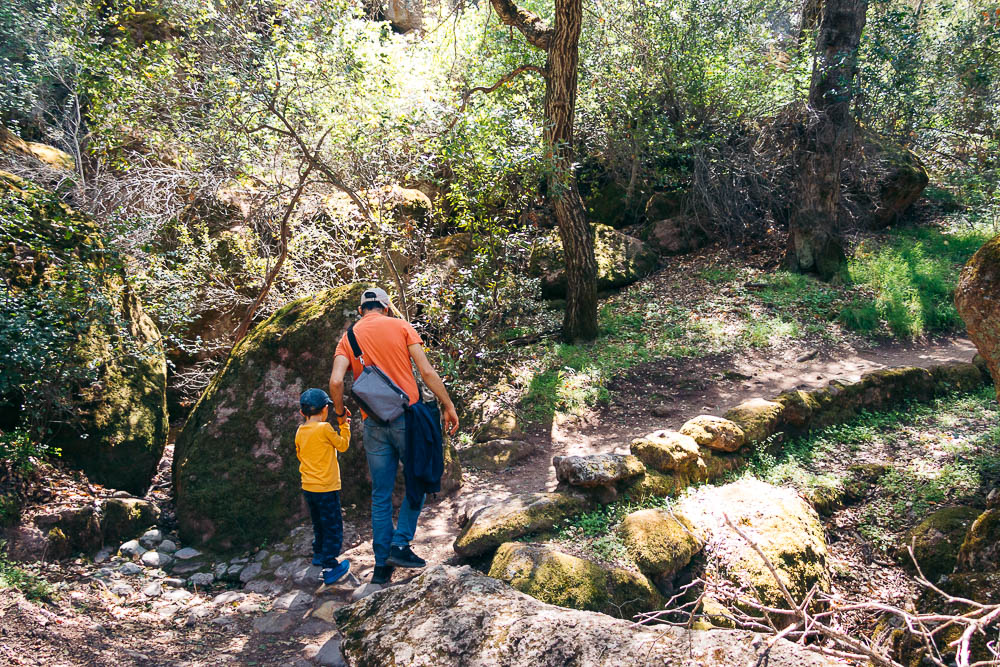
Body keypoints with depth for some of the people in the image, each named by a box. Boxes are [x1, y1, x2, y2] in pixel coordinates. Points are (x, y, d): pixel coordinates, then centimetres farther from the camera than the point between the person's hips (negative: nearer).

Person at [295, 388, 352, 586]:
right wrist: (343, 424, 6)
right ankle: (329, 567, -1)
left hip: (308, 487, 7)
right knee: (333, 527, 0)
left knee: (319, 524, 25)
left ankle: (319, 554, 39)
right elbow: (343, 445, -5)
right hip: (326, 487, -7)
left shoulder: (300, 432, 2)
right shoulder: (325, 428, -17)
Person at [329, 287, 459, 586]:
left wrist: (340, 411, 13)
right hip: (406, 415, -3)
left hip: (374, 424, 3)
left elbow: (336, 381, -6)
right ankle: (400, 545, 1)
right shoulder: (401, 326, 4)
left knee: (381, 496, 10)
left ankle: (382, 565, 13)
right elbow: (427, 372, -5)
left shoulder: (348, 338, 10)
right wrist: (449, 407, 2)